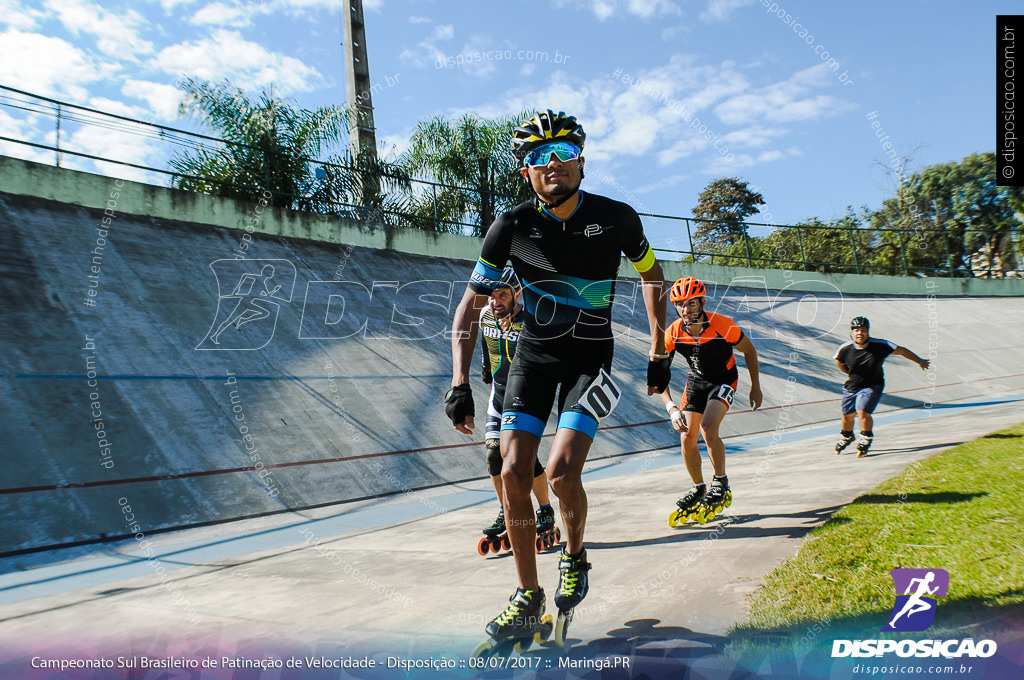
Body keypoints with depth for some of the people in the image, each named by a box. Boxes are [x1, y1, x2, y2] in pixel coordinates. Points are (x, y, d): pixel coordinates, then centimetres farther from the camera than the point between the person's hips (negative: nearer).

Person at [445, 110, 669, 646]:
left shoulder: (616, 218, -11)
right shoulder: (512, 227, -11)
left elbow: (651, 274, 7)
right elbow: (470, 306, -5)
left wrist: (659, 353, 5)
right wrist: (459, 382, -14)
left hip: (590, 356, -2)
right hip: (534, 353, 2)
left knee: (561, 471, -18)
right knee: (513, 472, -7)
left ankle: (575, 557, 15)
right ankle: (528, 596, 11)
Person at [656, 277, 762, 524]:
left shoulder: (722, 325, -29)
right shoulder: (672, 334, -23)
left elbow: (749, 350, -10)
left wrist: (755, 387, -4)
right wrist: (672, 408, -35)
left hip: (724, 380, -3)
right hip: (696, 380, 3)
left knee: (708, 429, -24)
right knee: (687, 437, -4)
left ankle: (721, 484, -3)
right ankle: (699, 489, 18)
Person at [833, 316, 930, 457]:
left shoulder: (880, 346, -19)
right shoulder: (844, 349, -16)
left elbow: (901, 351, -4)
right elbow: (839, 362, 8)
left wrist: (920, 361, 8)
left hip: (871, 387, -2)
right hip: (851, 387, 3)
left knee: (863, 412, -21)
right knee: (847, 415, 11)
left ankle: (866, 439, 5)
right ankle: (846, 437, 43)